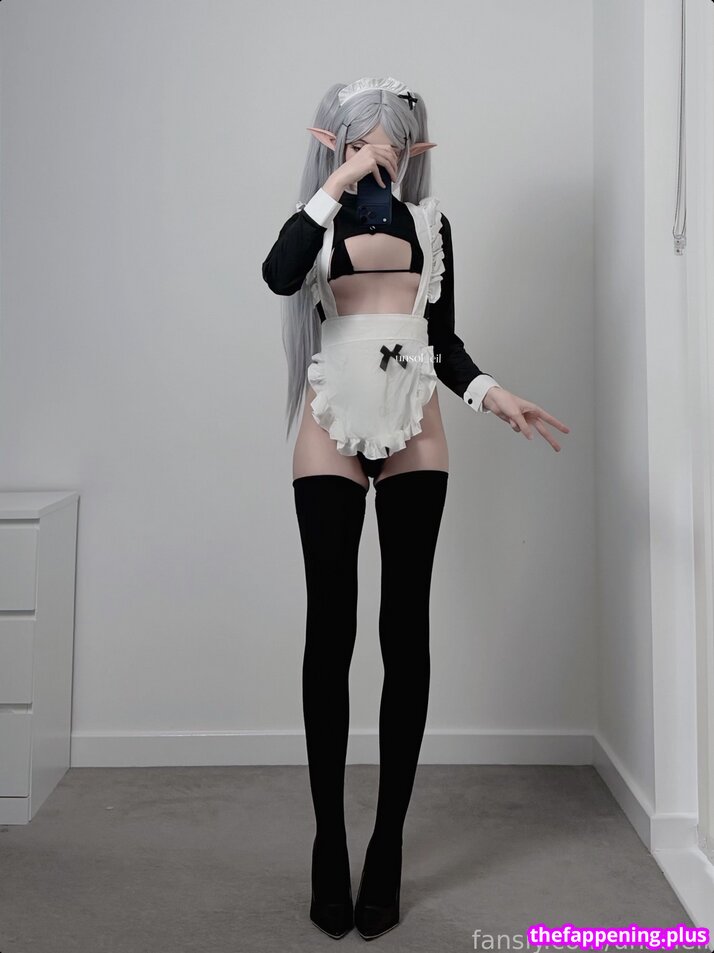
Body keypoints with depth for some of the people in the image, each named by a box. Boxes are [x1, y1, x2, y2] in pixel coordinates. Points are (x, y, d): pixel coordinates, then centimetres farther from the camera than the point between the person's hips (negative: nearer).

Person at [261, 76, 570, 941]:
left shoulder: (429, 221, 15)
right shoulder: (320, 217, 9)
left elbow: (443, 339, 15)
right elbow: (278, 275, -15)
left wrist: (492, 395, -1)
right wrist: (339, 180, -12)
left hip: (414, 432, 2)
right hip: (332, 431, -1)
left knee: (405, 628, 0)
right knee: (329, 629, -3)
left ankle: (388, 846, 11)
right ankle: (329, 843, 8)